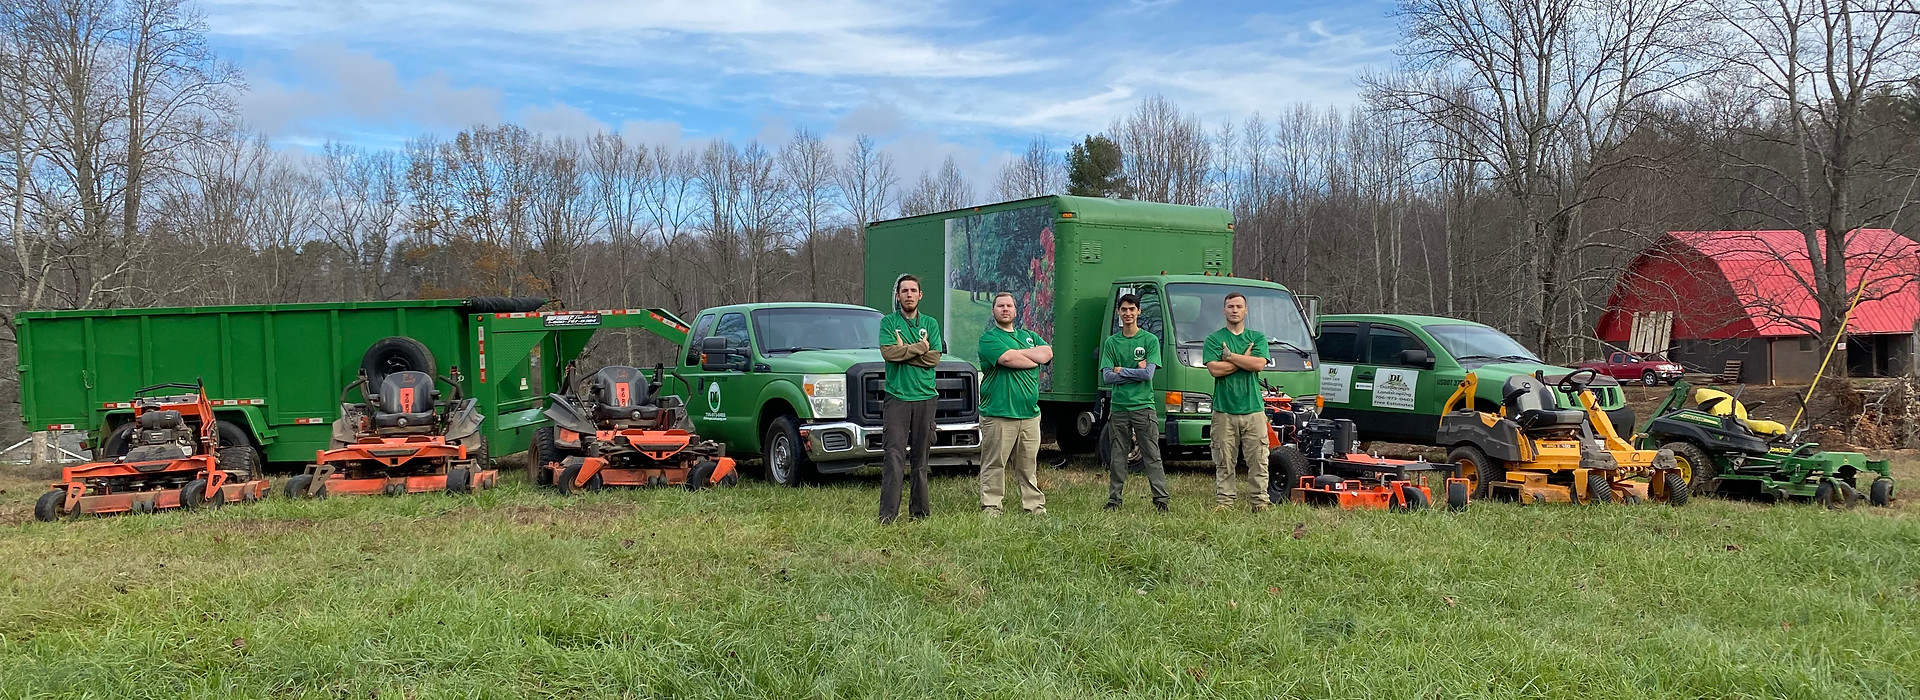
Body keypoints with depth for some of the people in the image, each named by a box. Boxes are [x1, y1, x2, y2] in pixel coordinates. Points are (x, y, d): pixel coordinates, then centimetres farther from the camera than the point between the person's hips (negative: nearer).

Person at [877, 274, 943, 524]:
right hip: (897, 397, -2)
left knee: (921, 457, 5)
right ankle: (887, 513, -12)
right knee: (894, 456, -10)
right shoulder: (888, 322, 7)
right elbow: (888, 352, -10)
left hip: (925, 397, 2)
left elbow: (934, 358, -1)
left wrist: (903, 351, -6)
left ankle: (920, 510, 11)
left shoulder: (930, 323, 12)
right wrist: (920, 347, -6)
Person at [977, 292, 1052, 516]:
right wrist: (1034, 360, -2)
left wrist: (1016, 352, -6)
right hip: (998, 412, -5)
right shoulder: (988, 338, 1)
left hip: (1029, 413, 5)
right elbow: (1008, 359, -16)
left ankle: (1034, 505, 14)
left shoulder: (1029, 336, 20)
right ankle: (990, 506, 0)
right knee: (994, 464, -5)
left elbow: (1047, 353, 1)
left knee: (1029, 465, 9)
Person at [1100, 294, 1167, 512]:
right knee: (1117, 458, 6)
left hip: (1144, 406, -2)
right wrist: (1136, 372, -7)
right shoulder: (1111, 342, 9)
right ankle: (1114, 499, 13)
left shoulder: (1150, 340, 3)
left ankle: (1161, 499, 2)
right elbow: (1106, 377, -1)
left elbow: (1148, 374, -9)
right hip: (1118, 407, 2)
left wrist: (1120, 370, -4)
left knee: (1152, 457, -1)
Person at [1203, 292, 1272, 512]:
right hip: (1224, 409, -1)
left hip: (1253, 409, 1)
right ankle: (1223, 502, 8)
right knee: (1224, 461, 2)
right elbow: (1215, 369, -9)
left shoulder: (1258, 338, 12)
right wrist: (1245, 358, -5)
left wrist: (1230, 356, -5)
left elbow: (1259, 364, -6)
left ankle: (1260, 502, 6)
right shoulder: (1213, 339, 7)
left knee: (1258, 459, 0)